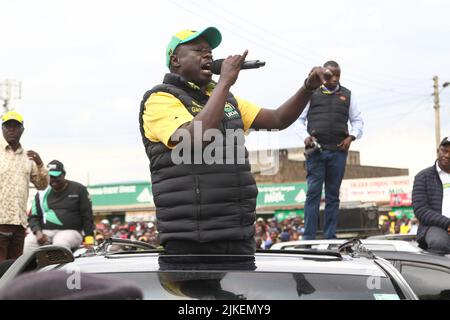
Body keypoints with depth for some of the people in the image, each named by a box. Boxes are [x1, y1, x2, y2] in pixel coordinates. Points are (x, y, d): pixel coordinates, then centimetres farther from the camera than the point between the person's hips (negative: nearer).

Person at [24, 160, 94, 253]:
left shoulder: (78, 189, 8)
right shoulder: (42, 193, 17)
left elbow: (87, 215, 4)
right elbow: (34, 216, 15)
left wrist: (89, 239, -7)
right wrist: (38, 232, -7)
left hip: (70, 231, -3)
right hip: (45, 232, 3)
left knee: (60, 244, -38)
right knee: (29, 242, -29)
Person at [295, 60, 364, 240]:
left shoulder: (347, 95, 15)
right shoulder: (312, 94, 9)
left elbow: (358, 121, 19)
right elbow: (299, 119, 9)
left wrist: (351, 137, 0)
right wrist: (305, 137, -8)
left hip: (338, 151, 2)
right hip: (316, 150, -2)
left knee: (333, 195, 4)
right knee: (313, 193, -7)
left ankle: (330, 237, 6)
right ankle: (309, 238, -9)